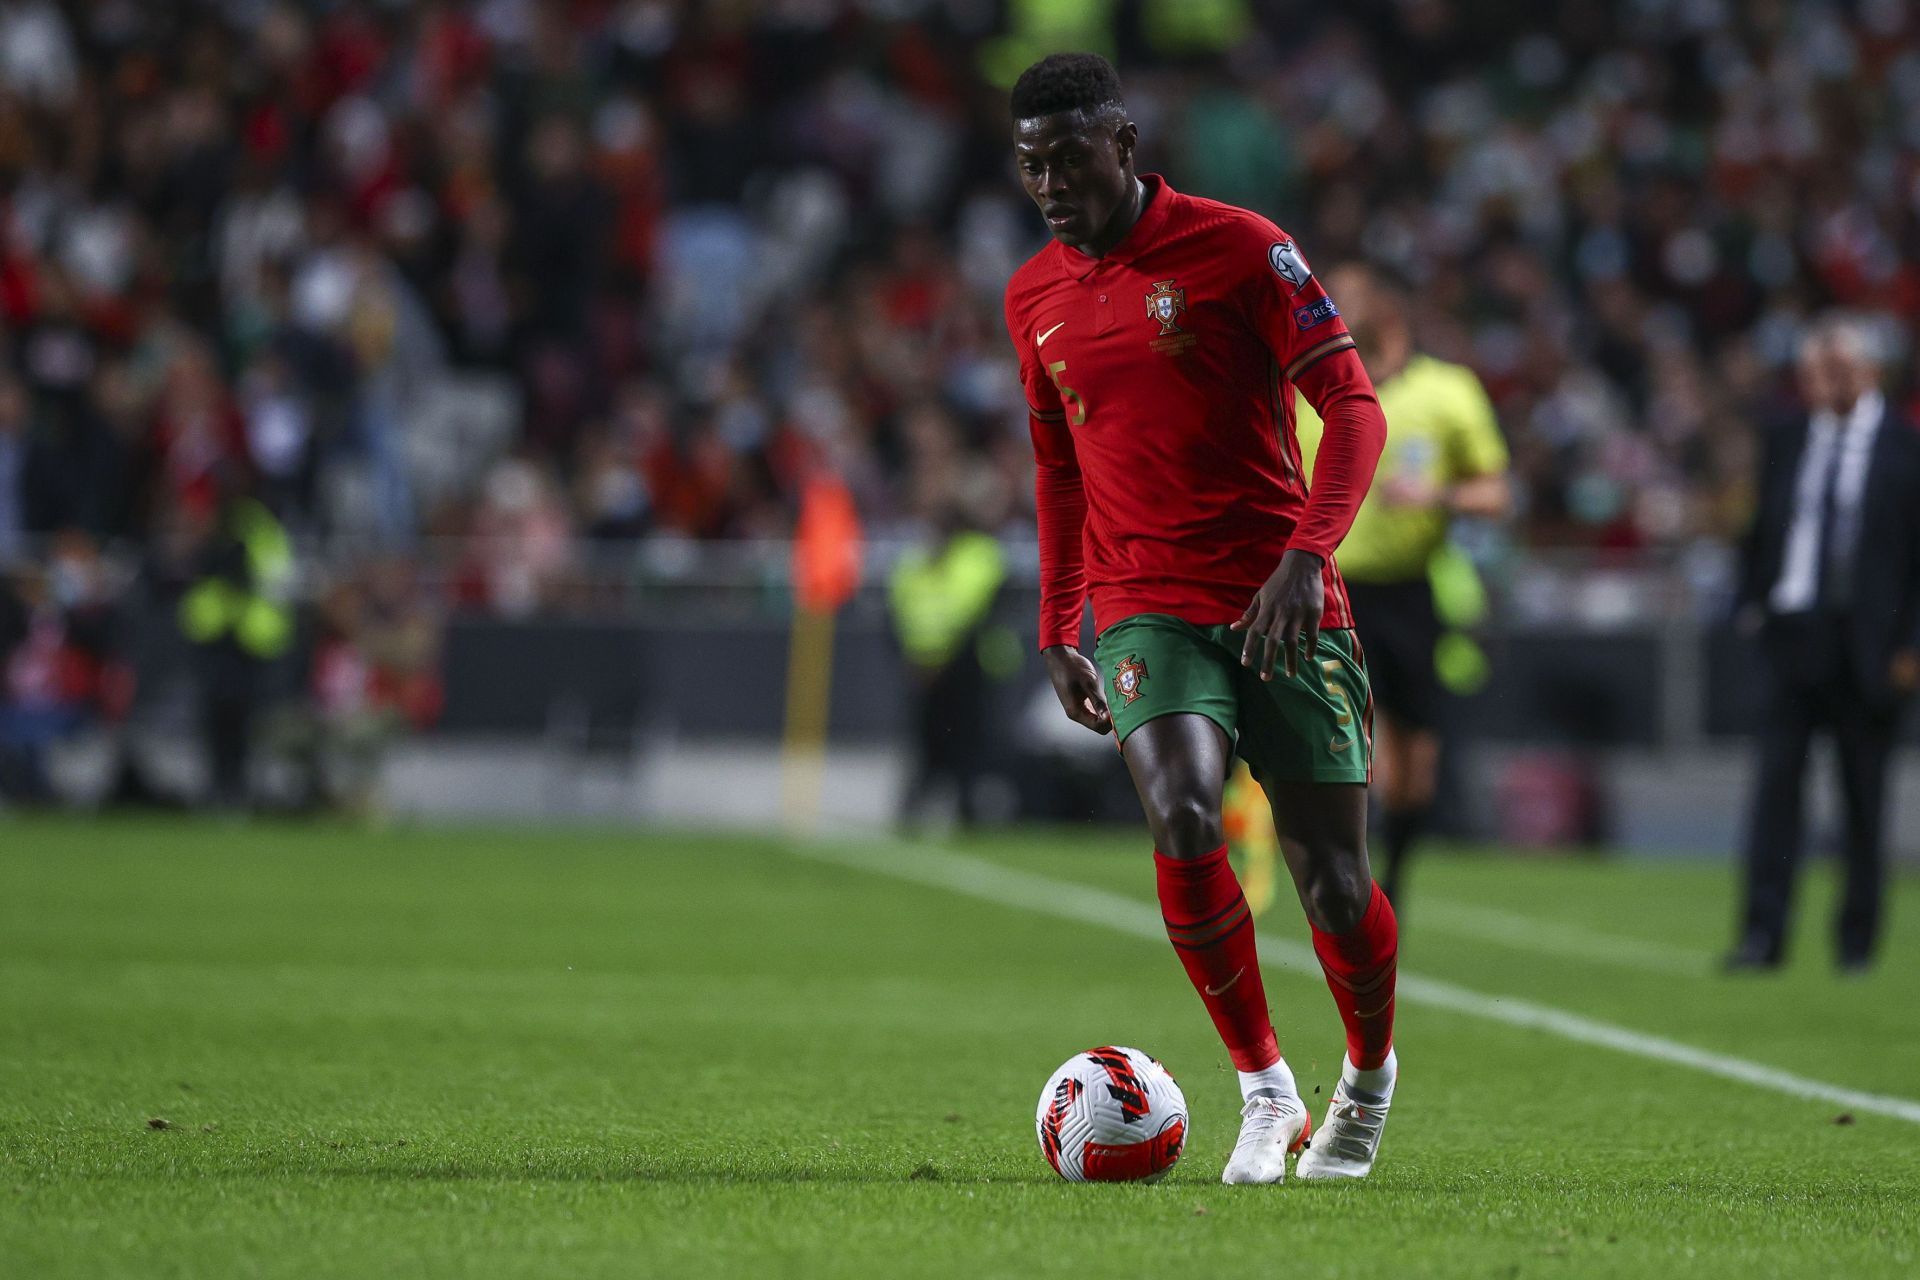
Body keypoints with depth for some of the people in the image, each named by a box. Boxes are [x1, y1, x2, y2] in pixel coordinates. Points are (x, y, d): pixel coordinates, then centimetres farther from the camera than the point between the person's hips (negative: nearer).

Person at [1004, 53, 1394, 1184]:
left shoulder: (1238, 247, -5)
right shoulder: (1035, 298, 11)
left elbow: (1353, 406, -8)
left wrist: (1307, 554, -22)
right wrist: (1058, 630, 18)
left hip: (1284, 607, -2)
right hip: (1146, 610, 3)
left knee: (1334, 887, -3)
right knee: (1184, 822, -25)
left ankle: (1371, 1074, 28)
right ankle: (1266, 1092, -9)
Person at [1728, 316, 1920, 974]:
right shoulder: (1788, 444, 9)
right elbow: (1763, 532, 16)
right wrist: (1752, 607, 4)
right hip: (1796, 635, 2)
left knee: (1864, 794, 5)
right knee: (1778, 779, -6)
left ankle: (1857, 938, 15)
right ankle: (1763, 933, -8)